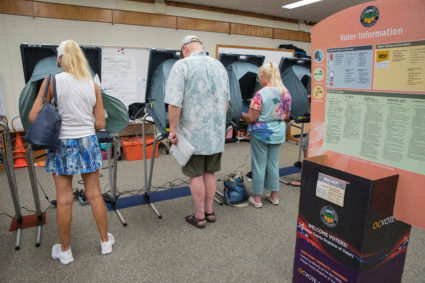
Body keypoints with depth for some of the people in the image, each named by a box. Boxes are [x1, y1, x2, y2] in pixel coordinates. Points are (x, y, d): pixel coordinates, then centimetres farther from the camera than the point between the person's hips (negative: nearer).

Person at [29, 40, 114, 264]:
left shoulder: (52, 81, -7)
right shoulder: (92, 85, 1)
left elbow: (34, 116, -9)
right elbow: (100, 123, 1)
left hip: (62, 144, -2)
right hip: (88, 142, 2)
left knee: (64, 200, 8)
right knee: (94, 195, 12)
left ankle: (64, 251, 25)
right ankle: (105, 241, 26)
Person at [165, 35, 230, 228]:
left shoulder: (182, 66, -11)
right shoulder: (219, 65, 8)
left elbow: (174, 103, -18)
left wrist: (173, 129, -8)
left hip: (192, 133, -5)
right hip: (216, 132, 6)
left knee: (196, 175, 7)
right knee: (210, 172, 16)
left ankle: (199, 216, 19)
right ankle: (209, 211, 29)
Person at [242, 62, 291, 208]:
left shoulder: (260, 94, -18)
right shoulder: (286, 93, 1)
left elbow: (252, 118, -18)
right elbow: (286, 116, 9)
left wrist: (241, 115, 0)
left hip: (261, 133, -5)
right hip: (278, 133, 6)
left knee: (259, 165, 6)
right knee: (273, 163, 17)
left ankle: (257, 198, 18)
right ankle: (274, 196, 29)